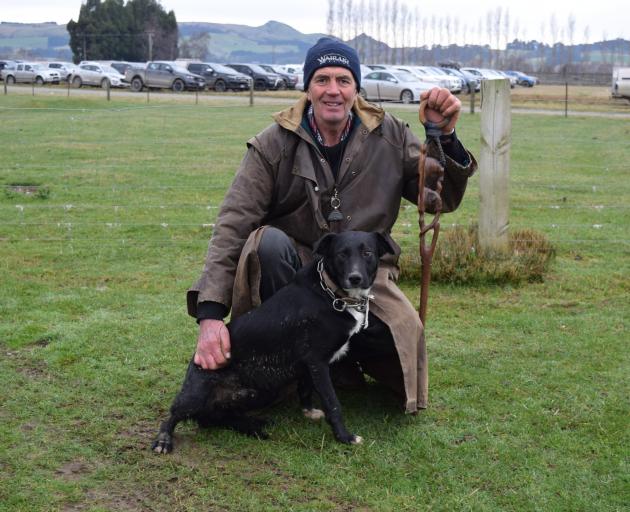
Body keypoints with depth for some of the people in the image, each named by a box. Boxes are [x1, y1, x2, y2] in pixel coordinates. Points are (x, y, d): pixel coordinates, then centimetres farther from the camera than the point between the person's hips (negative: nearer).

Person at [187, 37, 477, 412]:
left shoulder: (390, 137, 0)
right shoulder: (273, 145, -8)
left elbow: (443, 199, 3)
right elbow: (233, 226, -16)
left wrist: (445, 138, -17)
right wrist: (210, 314, -28)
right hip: (294, 269, -1)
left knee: (402, 334, -26)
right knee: (268, 242, -34)